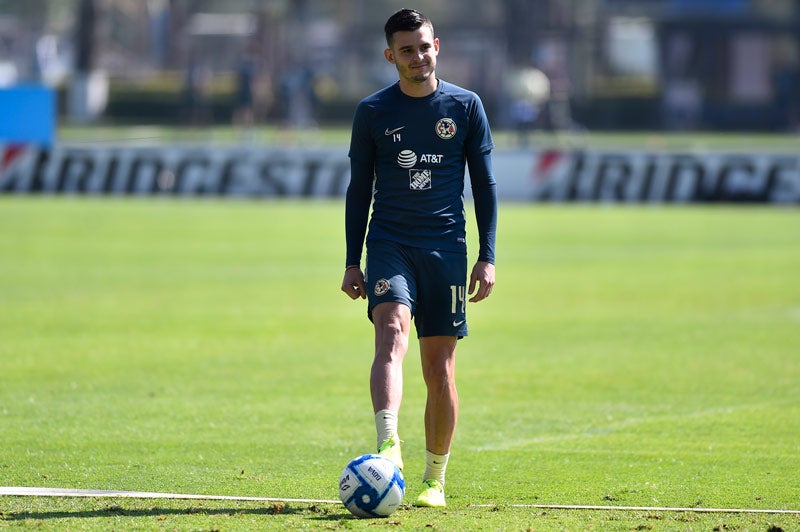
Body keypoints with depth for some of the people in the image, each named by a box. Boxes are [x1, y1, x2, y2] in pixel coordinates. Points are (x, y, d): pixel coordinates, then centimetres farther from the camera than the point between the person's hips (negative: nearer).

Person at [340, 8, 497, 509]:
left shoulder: (466, 106, 5)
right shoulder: (373, 111, 5)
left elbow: (485, 184, 8)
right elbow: (359, 188, 10)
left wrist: (488, 256, 1)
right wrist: (352, 262, 6)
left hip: (446, 248, 1)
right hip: (390, 244, -1)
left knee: (440, 370, 2)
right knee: (392, 335, -26)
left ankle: (435, 480, 15)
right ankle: (388, 446, -41)